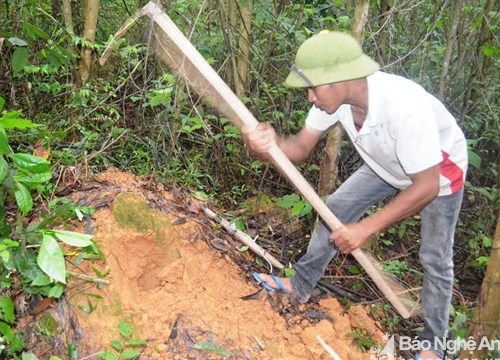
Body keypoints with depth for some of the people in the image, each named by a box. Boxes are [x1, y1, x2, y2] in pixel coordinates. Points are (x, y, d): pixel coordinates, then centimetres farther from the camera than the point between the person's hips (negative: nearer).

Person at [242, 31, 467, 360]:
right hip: (387, 165, 6)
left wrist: (367, 228, -37)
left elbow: (427, 186, -37)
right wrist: (271, 146, -43)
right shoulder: (333, 95, -26)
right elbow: (302, 147, -19)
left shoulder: (405, 106, -45)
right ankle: (301, 285, 20)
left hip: (440, 168, -5)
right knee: (335, 210, 3)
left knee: (435, 258, 1)